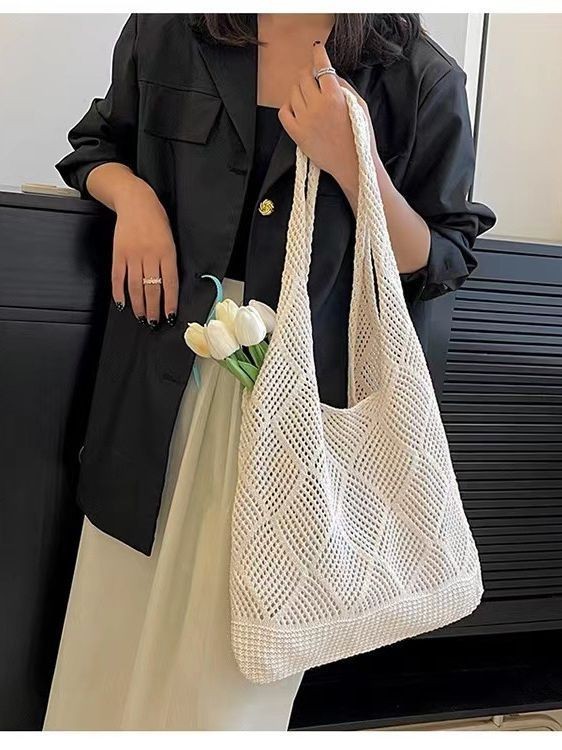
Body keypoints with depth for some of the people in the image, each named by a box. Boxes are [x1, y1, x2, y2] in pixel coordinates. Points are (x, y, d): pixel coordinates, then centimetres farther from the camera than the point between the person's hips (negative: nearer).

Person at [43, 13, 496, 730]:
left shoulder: (423, 81, -4)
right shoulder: (165, 32, 3)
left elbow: (438, 267, -2)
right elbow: (97, 144, 20)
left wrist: (350, 161, -17)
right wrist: (131, 194, -4)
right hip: (163, 387, 3)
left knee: (239, 654, 9)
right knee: (121, 618, 14)